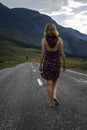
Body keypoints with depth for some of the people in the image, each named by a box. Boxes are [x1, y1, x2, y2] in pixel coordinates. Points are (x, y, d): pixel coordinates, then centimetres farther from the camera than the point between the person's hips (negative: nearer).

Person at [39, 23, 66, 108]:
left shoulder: (44, 40, -8)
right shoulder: (59, 39, -6)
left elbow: (43, 53, -8)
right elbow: (62, 53, -5)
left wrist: (40, 64, 2)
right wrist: (64, 63, 7)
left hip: (47, 62, -1)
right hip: (56, 62, 1)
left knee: (49, 83, 6)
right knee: (55, 82, 19)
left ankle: (52, 102, 9)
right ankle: (54, 96, -3)